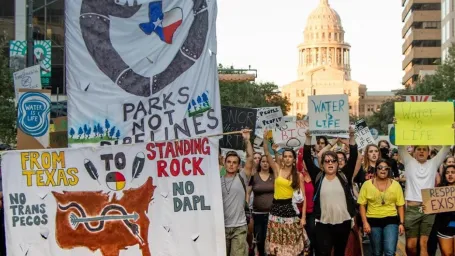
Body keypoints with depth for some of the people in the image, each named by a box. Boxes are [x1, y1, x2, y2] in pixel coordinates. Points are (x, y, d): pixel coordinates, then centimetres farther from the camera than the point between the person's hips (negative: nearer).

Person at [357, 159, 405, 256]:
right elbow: (362, 205, 0)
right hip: (373, 221, 1)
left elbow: (400, 205, 3)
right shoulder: (367, 184, -1)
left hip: (391, 220, -1)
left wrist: (401, 223, -3)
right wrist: (365, 222, -7)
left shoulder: (396, 184, 1)